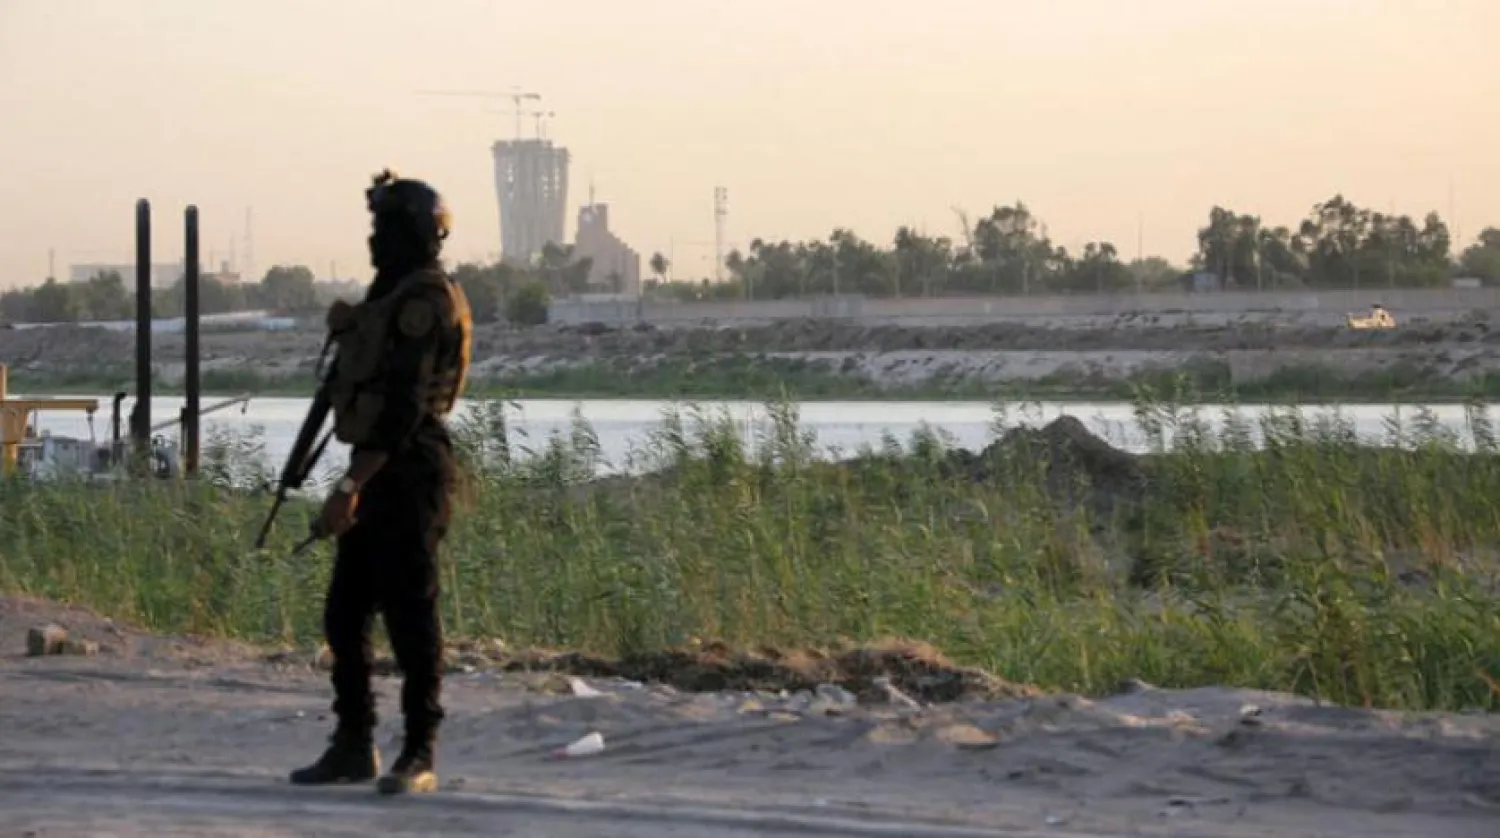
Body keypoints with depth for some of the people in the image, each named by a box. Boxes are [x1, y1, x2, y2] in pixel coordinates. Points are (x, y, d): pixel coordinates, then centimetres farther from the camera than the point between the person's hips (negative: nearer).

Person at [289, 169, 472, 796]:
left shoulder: (425, 301, -15)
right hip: (378, 474, 10)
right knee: (345, 615, 12)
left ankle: (420, 754, -1)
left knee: (410, 615, -6)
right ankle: (354, 744, 19)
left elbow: (403, 404, -22)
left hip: (407, 474, -10)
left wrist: (350, 486, -25)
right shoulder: (397, 297, 17)